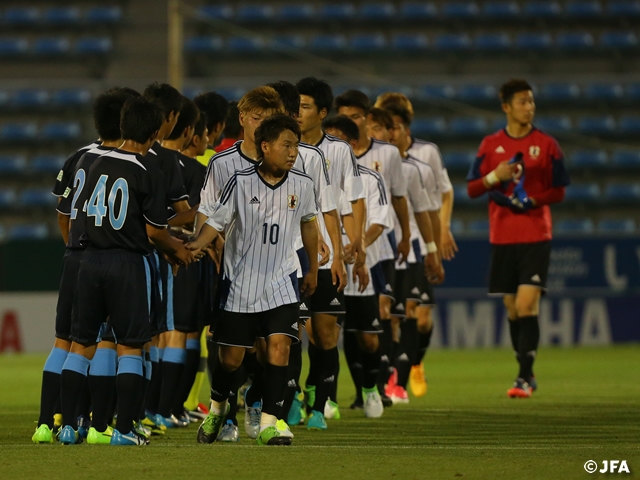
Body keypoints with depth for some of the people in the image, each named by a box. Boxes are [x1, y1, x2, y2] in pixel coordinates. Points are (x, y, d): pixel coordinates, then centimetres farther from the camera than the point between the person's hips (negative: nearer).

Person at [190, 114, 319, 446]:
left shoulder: (302, 186, 0)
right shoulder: (241, 182, -9)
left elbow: (308, 223, 17)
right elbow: (218, 221, -9)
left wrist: (313, 269, 26)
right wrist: (197, 244, -30)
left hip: (281, 282, 2)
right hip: (240, 282, -2)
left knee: (279, 345, -17)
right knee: (231, 357, 5)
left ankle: (269, 422, -13)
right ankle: (216, 409, 34)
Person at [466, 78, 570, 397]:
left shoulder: (547, 144, 1)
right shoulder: (490, 145, 6)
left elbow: (559, 191, 4)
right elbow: (471, 189, 6)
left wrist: (532, 200, -14)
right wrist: (495, 176, -12)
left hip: (536, 236, -3)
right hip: (502, 236, 3)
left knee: (527, 304, -14)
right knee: (512, 308, 8)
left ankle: (525, 377, -12)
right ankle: (526, 374, 22)